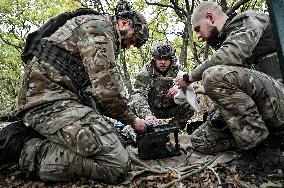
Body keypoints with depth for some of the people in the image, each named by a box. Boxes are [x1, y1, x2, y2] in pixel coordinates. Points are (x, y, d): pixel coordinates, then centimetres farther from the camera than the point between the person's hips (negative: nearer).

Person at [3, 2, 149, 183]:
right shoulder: (99, 26, -7)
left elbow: (95, 87, 24)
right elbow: (107, 88, -16)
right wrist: (131, 119, 0)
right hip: (53, 102, -11)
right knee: (118, 164, -18)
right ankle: (37, 154, -11)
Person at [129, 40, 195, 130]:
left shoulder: (176, 71, -6)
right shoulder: (146, 72, -16)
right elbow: (138, 95, -31)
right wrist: (147, 115, -50)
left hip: (170, 109, 2)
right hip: (152, 109, -2)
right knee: (132, 106, -29)